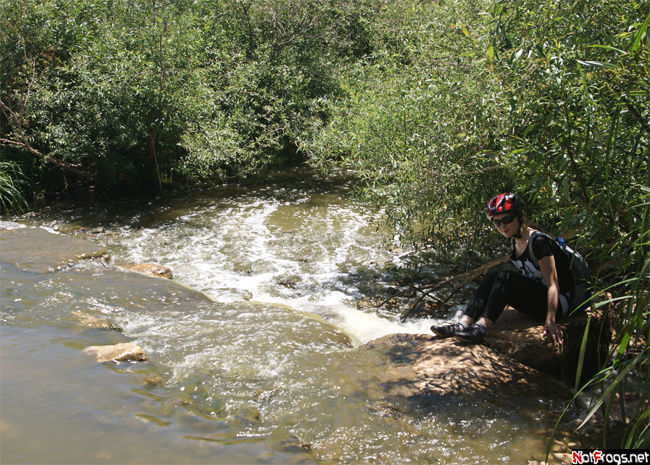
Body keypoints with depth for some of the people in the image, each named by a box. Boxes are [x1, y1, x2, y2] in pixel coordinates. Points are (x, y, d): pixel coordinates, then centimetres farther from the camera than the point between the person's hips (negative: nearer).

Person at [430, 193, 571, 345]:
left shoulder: (539, 241, -18)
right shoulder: (514, 241, 6)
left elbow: (553, 284, -24)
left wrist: (550, 321, -33)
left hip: (558, 303, -7)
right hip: (535, 301, 7)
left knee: (506, 277, -27)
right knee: (492, 277, -14)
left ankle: (481, 327, -39)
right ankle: (463, 324, -27)